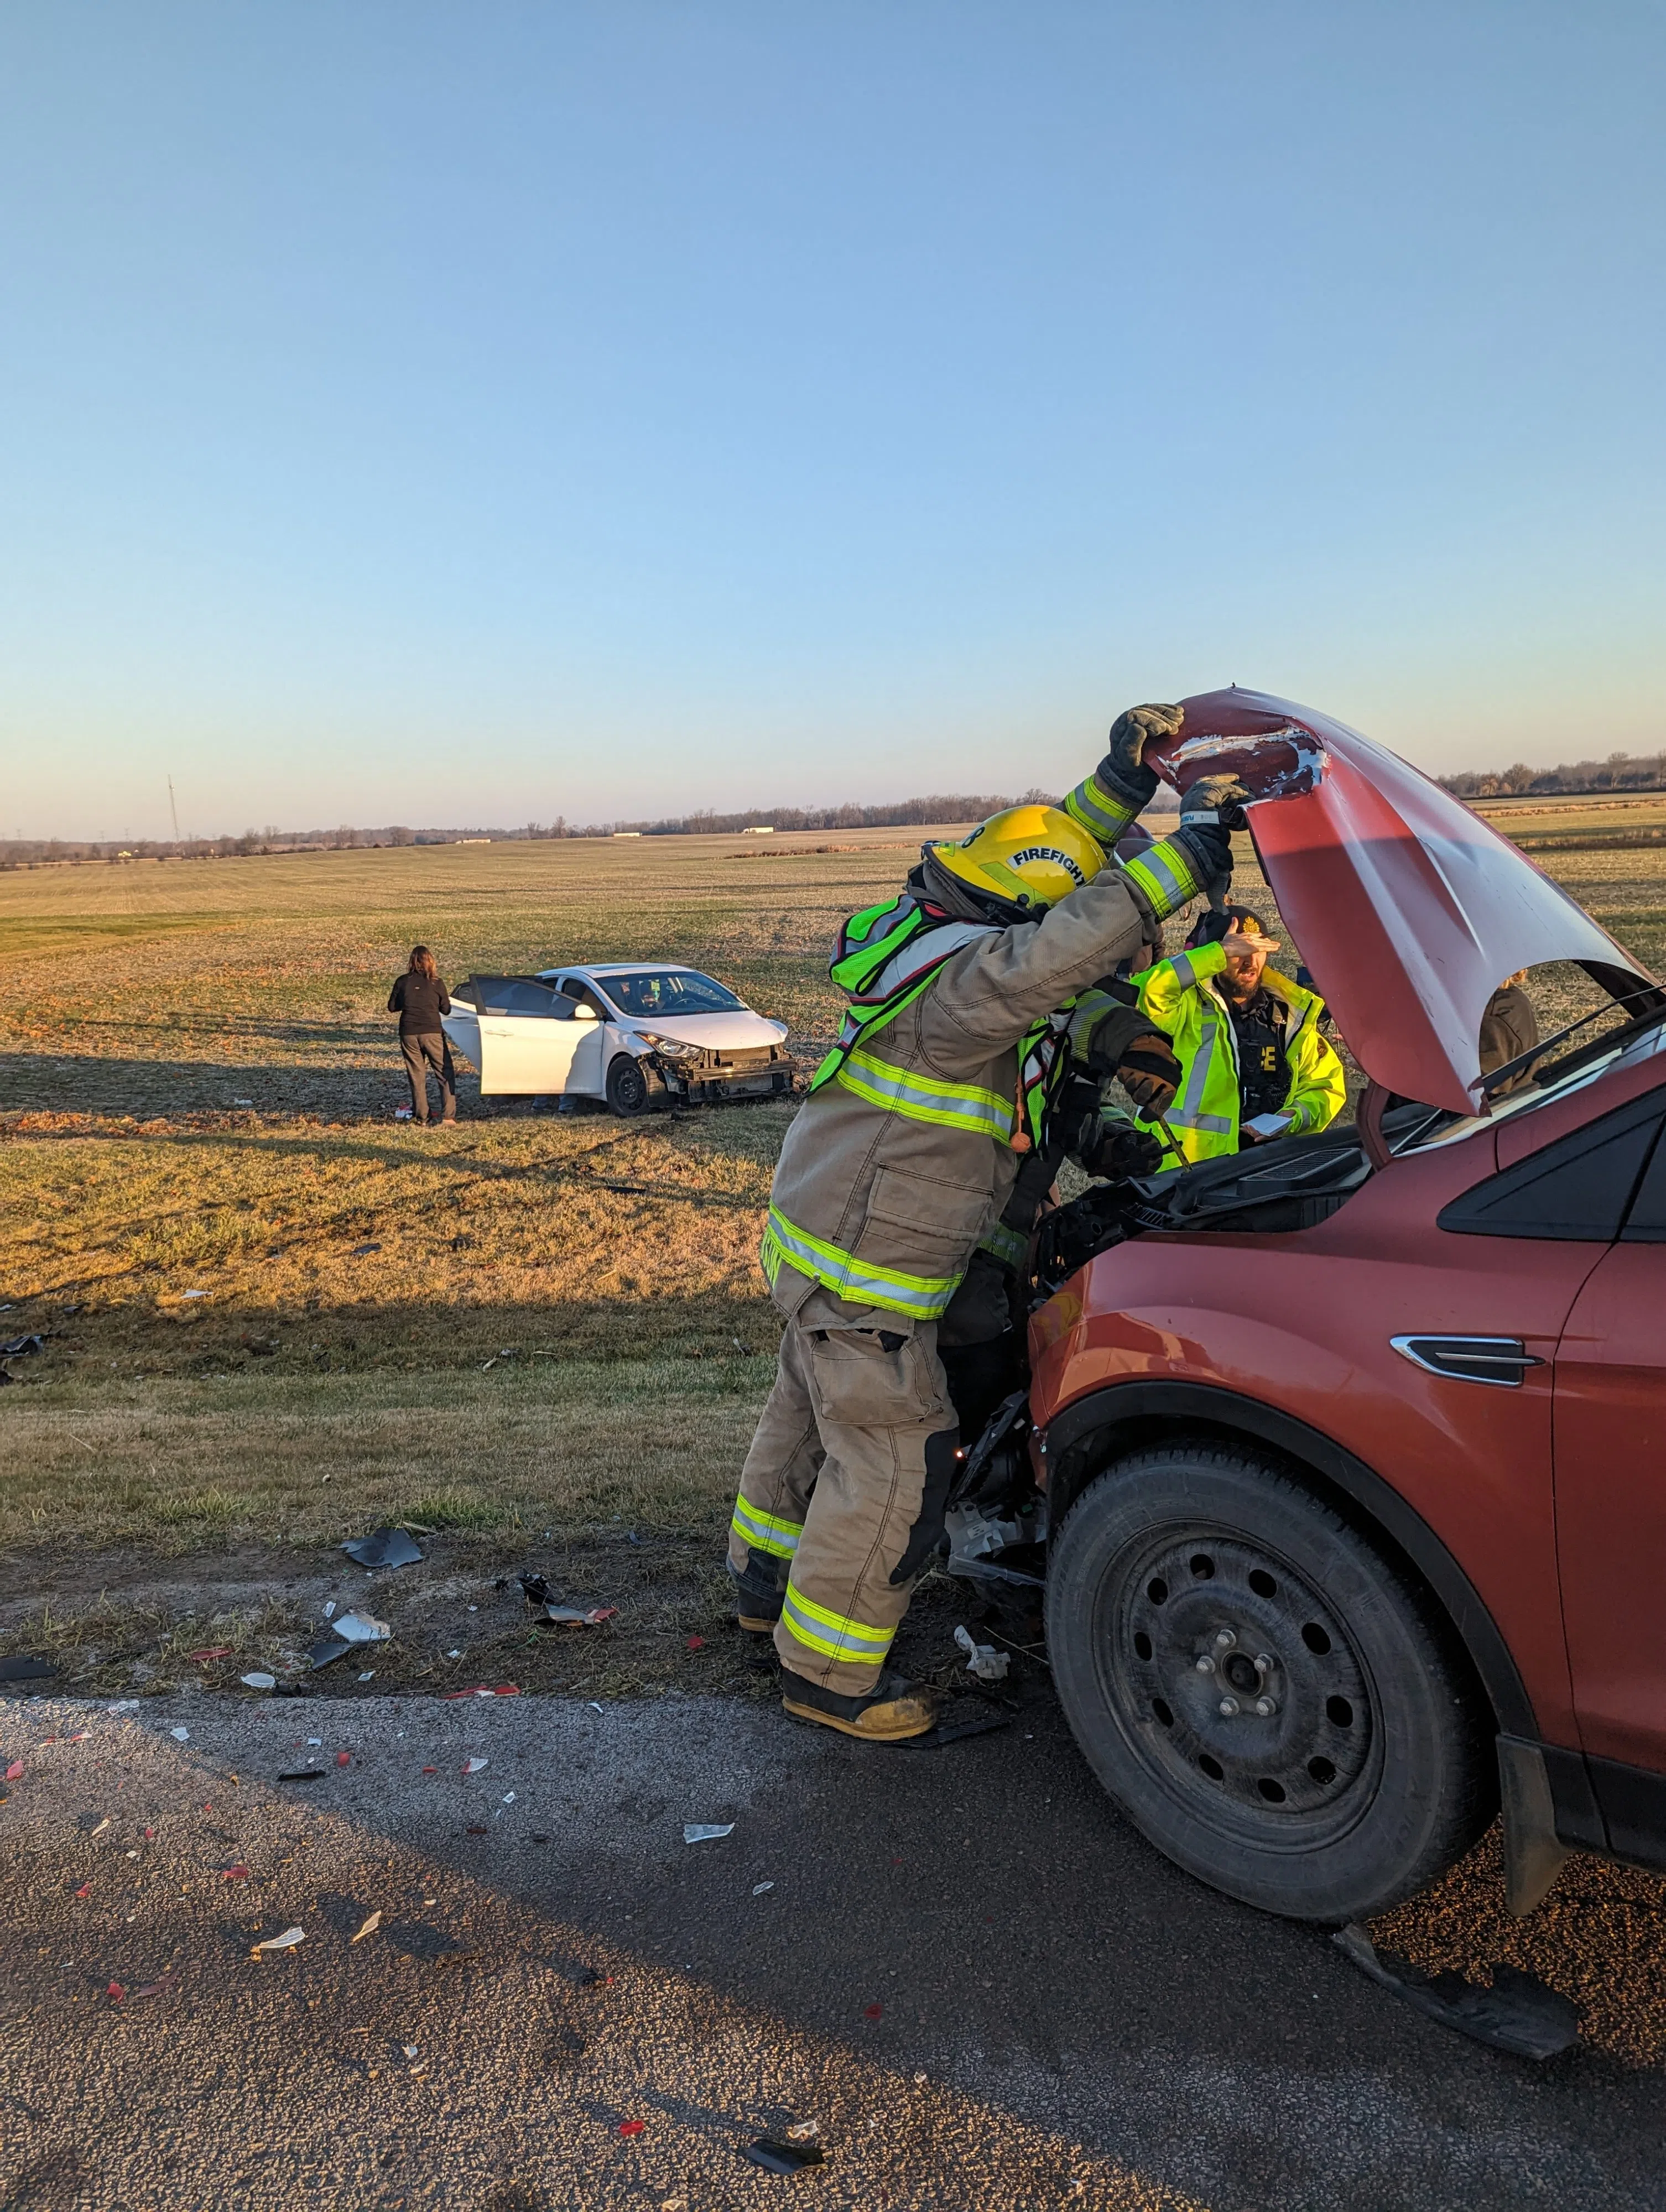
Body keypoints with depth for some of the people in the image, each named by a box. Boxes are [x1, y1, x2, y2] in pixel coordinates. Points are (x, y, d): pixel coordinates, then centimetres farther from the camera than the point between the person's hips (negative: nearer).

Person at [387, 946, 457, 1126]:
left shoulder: (402, 981, 3)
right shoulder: (436, 983, -2)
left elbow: (392, 1007, 8)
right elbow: (446, 1010, 4)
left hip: (408, 1034, 2)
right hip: (432, 1033, -2)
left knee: (417, 1077, 11)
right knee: (446, 1075, 7)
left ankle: (421, 1118, 12)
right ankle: (448, 1116, 0)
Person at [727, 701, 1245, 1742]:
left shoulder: (962, 939, 1)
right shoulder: (963, 983, -28)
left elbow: (1056, 869, 14)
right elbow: (1067, 945, -45)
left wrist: (1124, 781, 4)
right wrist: (1191, 847, -37)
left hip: (823, 1242, 11)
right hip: (864, 1270, -10)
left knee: (814, 1415, 25)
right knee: (896, 1461, 0)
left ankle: (771, 1583, 46)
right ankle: (828, 1669, 16)